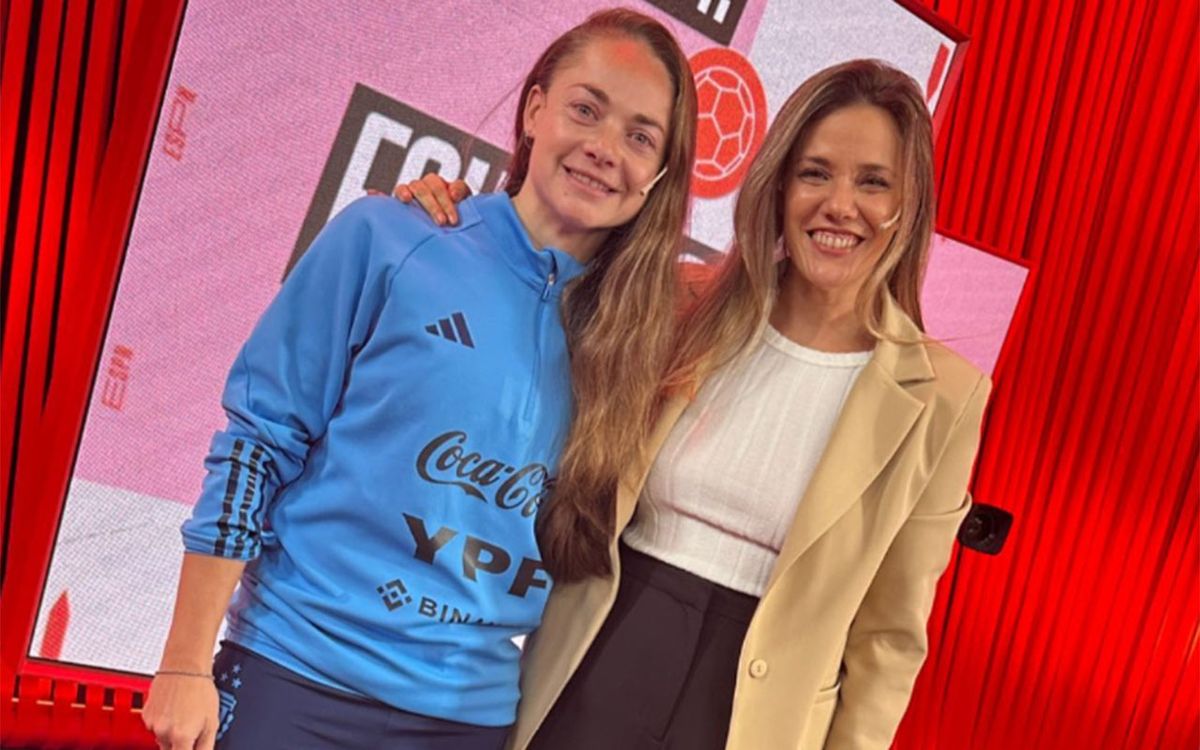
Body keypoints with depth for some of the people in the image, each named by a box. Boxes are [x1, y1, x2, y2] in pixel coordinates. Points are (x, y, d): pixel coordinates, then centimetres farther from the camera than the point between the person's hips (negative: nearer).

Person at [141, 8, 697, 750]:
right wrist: (187, 664, -7)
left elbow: (584, 547, 11)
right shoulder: (389, 239, -7)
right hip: (301, 678, -3)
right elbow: (259, 443, -6)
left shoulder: (628, 332, 2)